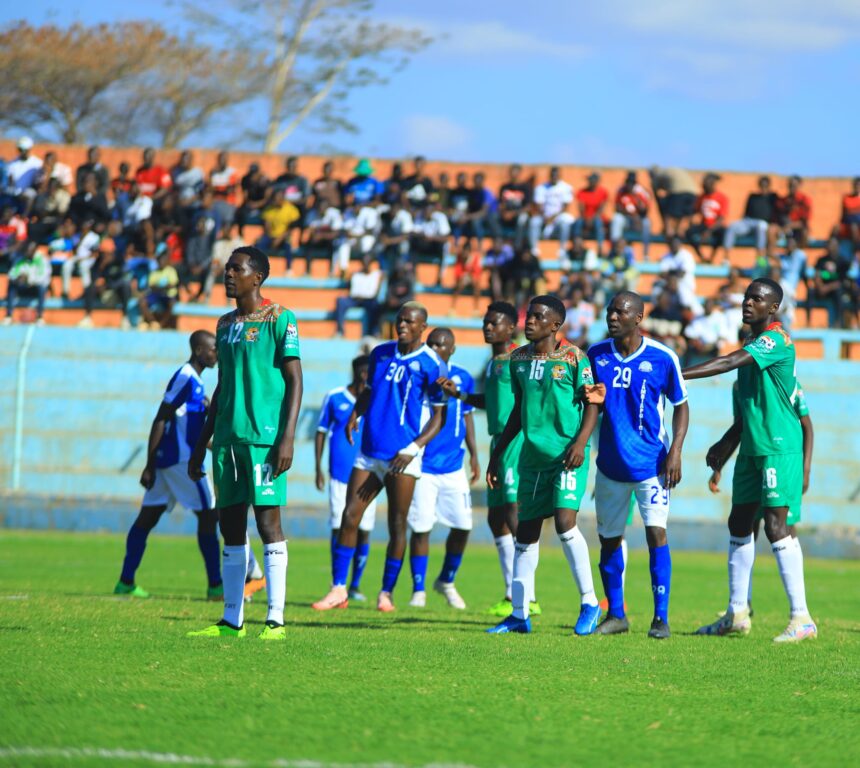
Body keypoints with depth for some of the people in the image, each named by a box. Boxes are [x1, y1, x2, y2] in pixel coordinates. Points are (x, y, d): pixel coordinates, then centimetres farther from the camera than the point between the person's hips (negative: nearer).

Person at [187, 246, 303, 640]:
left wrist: (288, 438, -16)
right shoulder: (226, 324, 18)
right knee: (230, 525, 7)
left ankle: (275, 619, -8)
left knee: (268, 520, -9)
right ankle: (232, 621, 11)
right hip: (227, 438, 7)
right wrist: (201, 445, 22)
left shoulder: (280, 319, -3)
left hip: (263, 438, -7)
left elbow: (294, 381, -7)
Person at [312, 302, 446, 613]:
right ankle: (339, 589, 2)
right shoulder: (381, 353, 10)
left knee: (396, 526, 0)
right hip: (370, 451, 5)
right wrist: (355, 414, 4)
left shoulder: (432, 365, -5)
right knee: (349, 518, -2)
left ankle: (386, 593, 11)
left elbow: (438, 417, -4)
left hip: (402, 457, -5)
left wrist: (413, 449, -15)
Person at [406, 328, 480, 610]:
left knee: (462, 526, 2)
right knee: (420, 527, -4)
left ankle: (446, 581, 23)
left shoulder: (463, 378, 7)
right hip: (422, 466, -3)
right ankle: (418, 590, 7)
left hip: (454, 466, 3)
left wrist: (473, 455, 16)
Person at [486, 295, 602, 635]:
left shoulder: (573, 357, -7)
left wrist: (581, 442, -20)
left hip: (567, 454, -6)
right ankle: (519, 614, 12)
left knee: (565, 521, -20)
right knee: (526, 531, 6)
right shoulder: (519, 358, 10)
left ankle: (589, 603, -7)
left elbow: (592, 403, -6)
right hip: (532, 454, 6)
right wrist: (497, 453, 20)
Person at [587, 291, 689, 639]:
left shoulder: (662, 358, -7)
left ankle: (661, 617, -9)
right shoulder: (596, 355, 2)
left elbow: (681, 405, 2)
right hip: (610, 464, 4)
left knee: (656, 532, -13)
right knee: (609, 538, 8)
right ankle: (615, 614, 22)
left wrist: (675, 451, -8)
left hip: (651, 463, -4)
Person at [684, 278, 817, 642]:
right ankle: (737, 614, 20)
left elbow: (729, 363, -26)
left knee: (776, 526, -14)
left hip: (779, 448, -10)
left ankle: (802, 618, -14)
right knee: (739, 525, 11)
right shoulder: (755, 344, 17)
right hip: (752, 448, 10)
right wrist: (726, 443, 24)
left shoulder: (776, 340, -14)